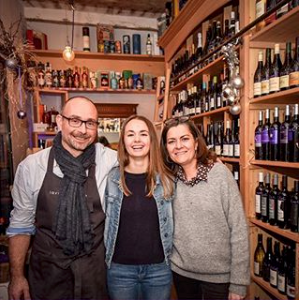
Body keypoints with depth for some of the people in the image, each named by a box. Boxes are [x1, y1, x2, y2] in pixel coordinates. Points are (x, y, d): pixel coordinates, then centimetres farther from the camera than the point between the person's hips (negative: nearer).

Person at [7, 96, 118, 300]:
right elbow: (21, 224, 0)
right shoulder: (31, 167, -10)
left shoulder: (112, 162, -14)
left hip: (95, 269, 0)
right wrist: (17, 276, 2)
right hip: (48, 271, 1)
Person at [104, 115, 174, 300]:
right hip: (120, 269, 0)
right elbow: (104, 222, 2)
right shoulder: (111, 179, -7)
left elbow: (171, 222, 6)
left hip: (159, 268, 1)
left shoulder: (166, 179, -4)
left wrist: (169, 256, 4)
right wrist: (104, 258, 1)